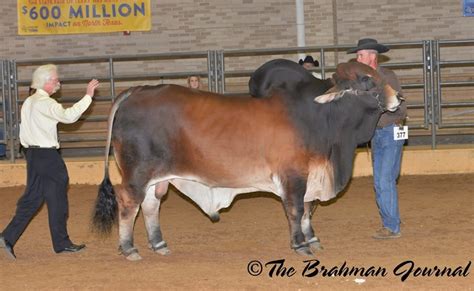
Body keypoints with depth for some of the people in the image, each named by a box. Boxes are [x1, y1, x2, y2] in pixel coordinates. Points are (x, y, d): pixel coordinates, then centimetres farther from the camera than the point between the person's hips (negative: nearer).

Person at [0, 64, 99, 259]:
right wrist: (88, 96, -27)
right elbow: (68, 116, -29)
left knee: (32, 198, 11)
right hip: (47, 155, -9)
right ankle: (61, 243, 11)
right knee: (57, 198, 2)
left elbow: (24, 135, 16)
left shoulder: (29, 102, 14)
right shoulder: (45, 103, -15)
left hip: (32, 153, 9)